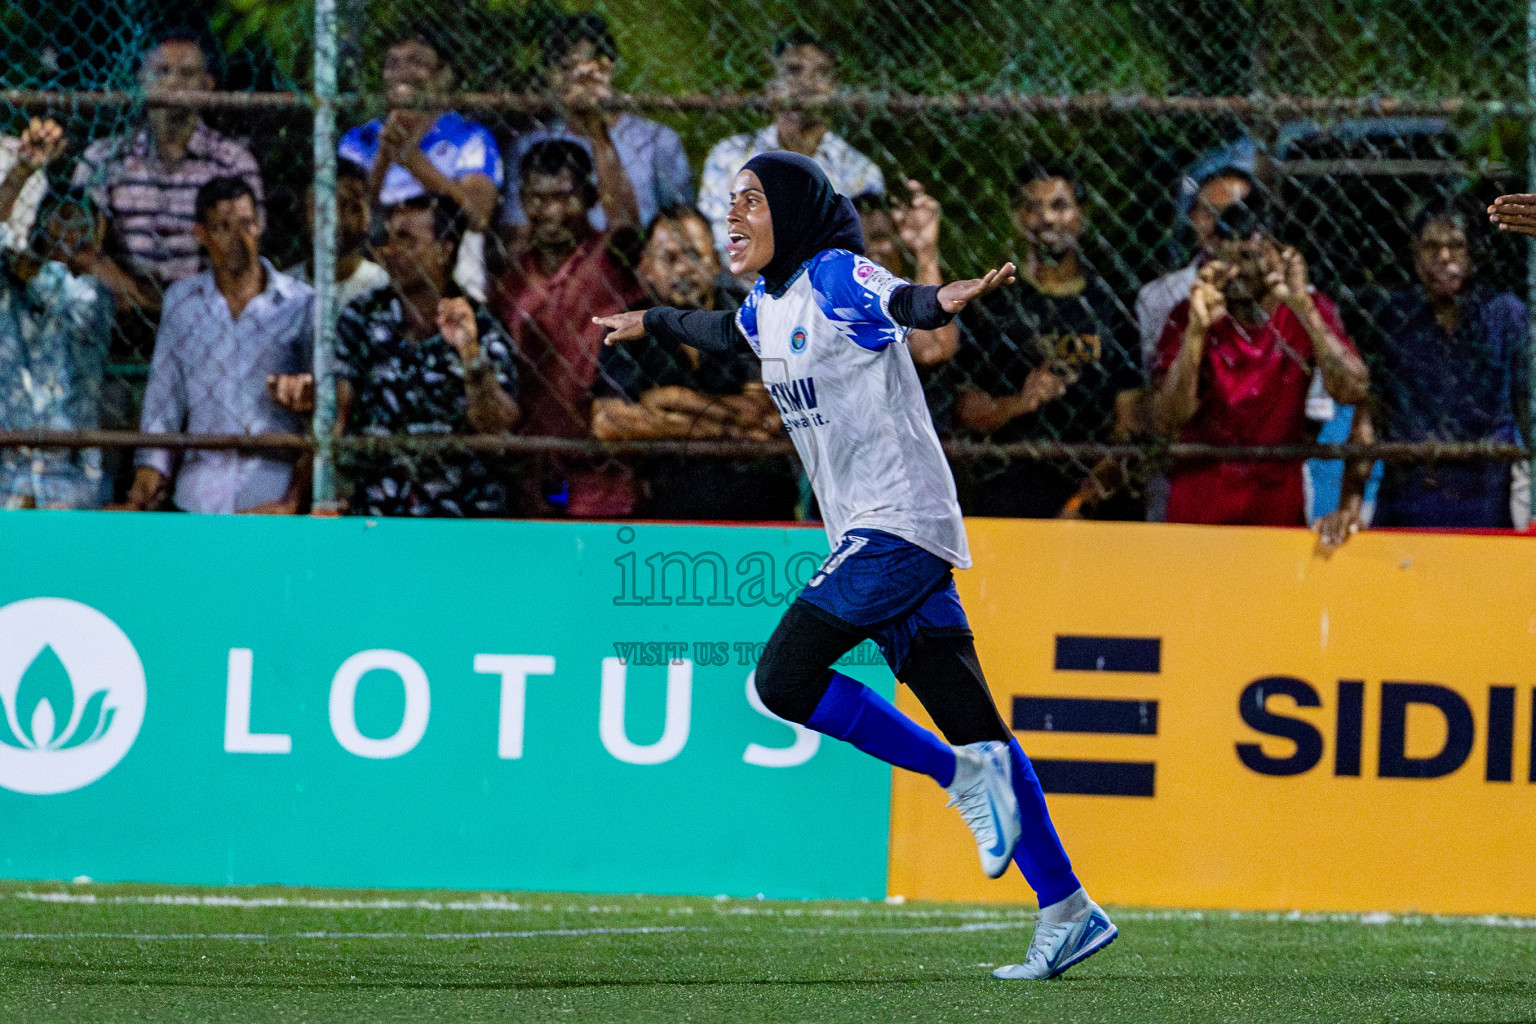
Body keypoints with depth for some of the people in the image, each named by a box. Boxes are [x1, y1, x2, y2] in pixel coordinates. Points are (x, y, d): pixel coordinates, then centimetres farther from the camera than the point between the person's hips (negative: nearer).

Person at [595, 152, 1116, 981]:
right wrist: (653, 323, 57)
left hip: (900, 525, -9)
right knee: (967, 724, 3)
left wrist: (945, 300, -55)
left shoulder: (837, 279, -11)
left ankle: (965, 776, -9)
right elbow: (727, 332, 40)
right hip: (867, 536, 9)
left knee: (784, 678, -15)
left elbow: (903, 304, -32)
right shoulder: (768, 306, 16)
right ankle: (1067, 911, 0)